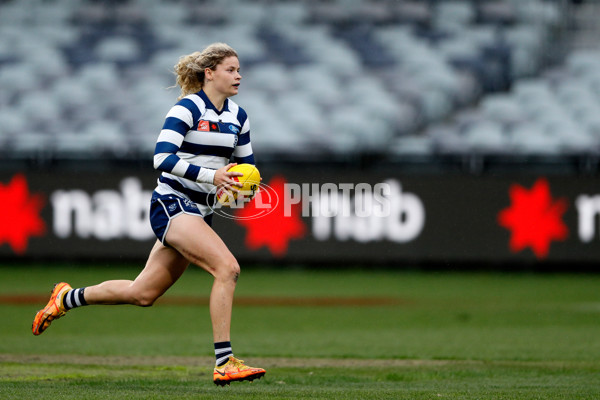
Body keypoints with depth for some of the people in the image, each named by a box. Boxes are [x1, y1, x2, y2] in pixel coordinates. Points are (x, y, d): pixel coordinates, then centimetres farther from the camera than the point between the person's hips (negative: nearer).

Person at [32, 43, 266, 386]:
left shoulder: (238, 117, 10)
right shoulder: (187, 108, -12)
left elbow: (247, 165, 18)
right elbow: (163, 158, -21)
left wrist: (244, 184, -6)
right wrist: (210, 175, -27)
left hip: (199, 213, 8)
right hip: (172, 206, -8)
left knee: (142, 294, 12)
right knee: (227, 267, -25)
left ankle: (67, 298, 33)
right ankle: (224, 363, -24)